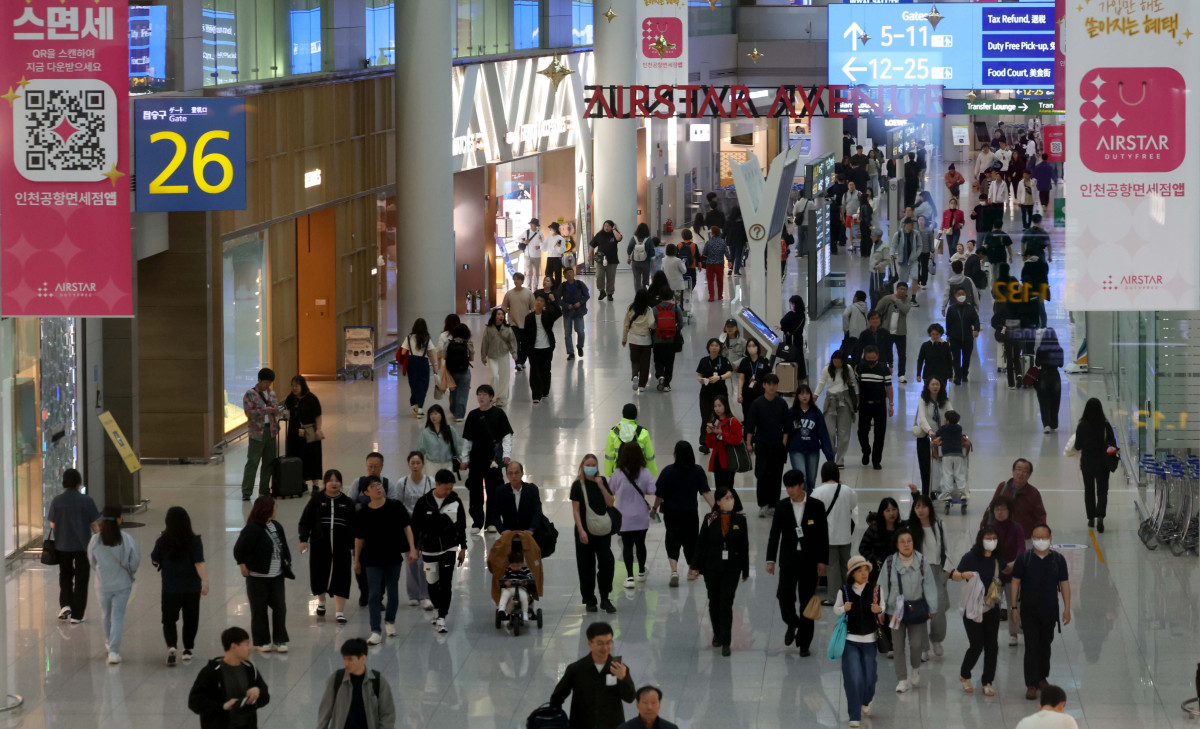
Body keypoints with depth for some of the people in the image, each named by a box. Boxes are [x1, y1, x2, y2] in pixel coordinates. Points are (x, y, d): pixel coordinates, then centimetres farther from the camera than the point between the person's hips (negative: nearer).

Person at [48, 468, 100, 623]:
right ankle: (77, 615, 8)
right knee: (81, 579, 8)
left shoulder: (57, 501, -7)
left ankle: (65, 604, 0)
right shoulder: (86, 501, -11)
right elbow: (94, 524, -6)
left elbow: (52, 525, -1)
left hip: (62, 545, 1)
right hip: (83, 545, -1)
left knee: (65, 575, 21)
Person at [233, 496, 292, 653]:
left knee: (280, 607, 2)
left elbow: (283, 547, 16)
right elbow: (239, 550, -12)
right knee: (259, 610, 5)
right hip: (258, 577, -5)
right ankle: (262, 642, 15)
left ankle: (279, 640, 11)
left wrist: (286, 563, 9)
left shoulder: (276, 527, 6)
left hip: (276, 576, 6)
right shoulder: (252, 529, -14)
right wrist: (243, 566, -10)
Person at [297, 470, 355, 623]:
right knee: (319, 575, 11)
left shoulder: (348, 502, 3)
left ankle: (339, 612, -1)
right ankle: (321, 601, 40)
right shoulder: (316, 500, -1)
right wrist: (303, 539, -12)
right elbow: (305, 521, -1)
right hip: (320, 546, 0)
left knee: (340, 579, -4)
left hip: (341, 547, 0)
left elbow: (354, 526, 7)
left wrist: (355, 547, 6)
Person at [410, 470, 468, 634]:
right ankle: (439, 610, 33)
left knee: (446, 583, -8)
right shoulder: (424, 502, -8)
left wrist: (463, 548, 9)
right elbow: (415, 527, -1)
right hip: (429, 549, 0)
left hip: (449, 549, 0)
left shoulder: (455, 501, -3)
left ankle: (442, 618, -6)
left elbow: (461, 526, 7)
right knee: (432, 583, 9)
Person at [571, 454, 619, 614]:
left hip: (603, 530, 3)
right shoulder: (578, 485, -5)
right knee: (587, 566, 3)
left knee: (607, 562, -6)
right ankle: (589, 600, 13)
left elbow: (611, 503, 0)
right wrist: (581, 531, -16)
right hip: (586, 530, -3)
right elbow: (576, 510, -8)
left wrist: (601, 486, -12)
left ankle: (605, 598, 4)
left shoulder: (602, 481, 6)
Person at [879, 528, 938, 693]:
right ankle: (902, 680, 15)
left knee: (916, 644, -2)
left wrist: (932, 608, 1)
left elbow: (929, 585, -1)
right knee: (898, 646, 4)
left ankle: (916, 669, 29)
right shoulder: (889, 563, -6)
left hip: (917, 608, -1)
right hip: (896, 609, 1)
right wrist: (881, 609, 1)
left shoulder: (921, 561, -7)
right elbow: (883, 587, 1)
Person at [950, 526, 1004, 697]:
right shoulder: (971, 557, -10)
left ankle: (987, 682, 17)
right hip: (973, 609, -4)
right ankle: (964, 676, 21)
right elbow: (955, 576, -9)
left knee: (991, 646, 4)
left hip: (992, 609, 4)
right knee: (977, 645, -3)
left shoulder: (998, 559, 3)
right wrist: (964, 575, -28)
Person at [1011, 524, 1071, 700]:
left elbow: (1064, 584, 3)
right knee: (1031, 647, -7)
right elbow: (1016, 583, -1)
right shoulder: (1024, 559, -6)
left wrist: (1067, 608, -1)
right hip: (1029, 611, -2)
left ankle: (1042, 677, 33)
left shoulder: (1058, 560, -2)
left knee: (1045, 644, 15)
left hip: (1050, 611, 2)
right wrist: (1014, 607, -3)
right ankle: (1031, 684, -5)